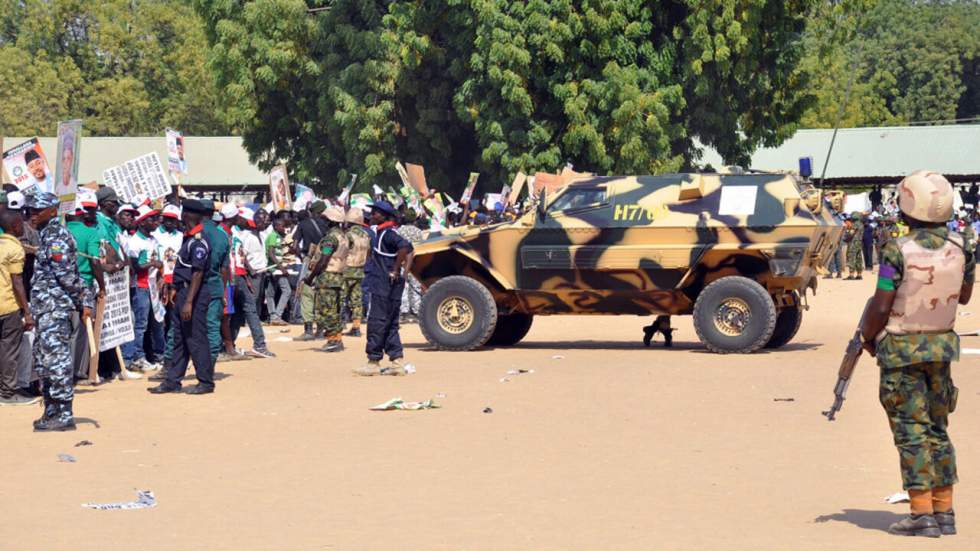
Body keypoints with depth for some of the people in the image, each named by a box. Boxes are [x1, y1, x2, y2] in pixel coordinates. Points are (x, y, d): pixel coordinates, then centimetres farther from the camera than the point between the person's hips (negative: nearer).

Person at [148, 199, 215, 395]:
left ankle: (206, 382, 4)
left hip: (194, 293, -10)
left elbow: (197, 273, -22)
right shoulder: (188, 238, 13)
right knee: (179, 339, 12)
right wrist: (177, 290, 19)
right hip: (183, 291, 10)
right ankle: (173, 381, 17)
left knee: (196, 339, -4)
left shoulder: (198, 241, -17)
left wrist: (189, 301, -25)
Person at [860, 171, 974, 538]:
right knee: (937, 429, 14)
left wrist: (867, 337, -1)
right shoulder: (959, 248, -3)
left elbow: (881, 307, -18)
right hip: (942, 346, 5)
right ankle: (944, 512, 16)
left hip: (901, 349, -5)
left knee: (912, 431, -1)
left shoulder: (898, 251, -20)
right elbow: (964, 296, 12)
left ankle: (922, 514, -2)